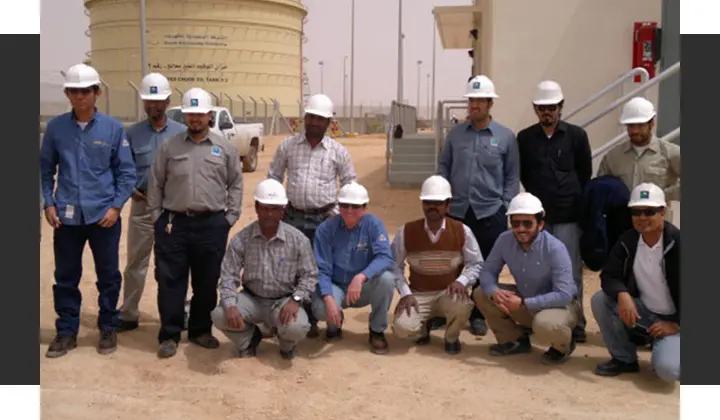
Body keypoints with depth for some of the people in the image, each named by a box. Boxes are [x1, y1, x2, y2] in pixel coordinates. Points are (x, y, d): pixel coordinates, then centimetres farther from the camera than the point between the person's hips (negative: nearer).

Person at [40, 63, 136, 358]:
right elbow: (45, 169, 8)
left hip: (104, 215, -1)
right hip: (66, 216, 1)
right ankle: (66, 331, 23)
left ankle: (108, 328, 24)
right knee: (66, 277, 10)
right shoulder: (55, 127, 2)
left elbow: (126, 172, 1)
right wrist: (48, 203, -1)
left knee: (108, 276, 9)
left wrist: (116, 206, -8)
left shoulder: (113, 128, -2)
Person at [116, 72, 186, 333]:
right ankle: (128, 314, 17)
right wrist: (131, 191, -12)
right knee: (136, 262, 6)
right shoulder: (133, 133, 4)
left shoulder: (182, 133, 1)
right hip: (142, 205, 1)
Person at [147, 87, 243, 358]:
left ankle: (200, 330, 24)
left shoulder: (225, 148, 6)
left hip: (212, 224, 1)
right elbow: (155, 184, 7)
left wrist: (230, 217, 0)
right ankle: (169, 336, 13)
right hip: (174, 223, 0)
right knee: (170, 281, 2)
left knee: (207, 282, 9)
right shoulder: (169, 147, 5)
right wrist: (157, 217, 1)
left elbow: (235, 184, 7)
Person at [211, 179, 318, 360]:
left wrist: (295, 300, -24)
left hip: (284, 300, -1)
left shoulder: (298, 240, -11)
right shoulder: (241, 239, -9)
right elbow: (228, 275, -9)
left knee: (296, 328, -32)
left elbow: (309, 276, -6)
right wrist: (230, 305, -26)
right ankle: (249, 338, 11)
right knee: (219, 315, -25)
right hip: (252, 298, 2)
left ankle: (286, 344, 11)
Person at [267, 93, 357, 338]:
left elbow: (350, 184, 6)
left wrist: (338, 213, -2)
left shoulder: (338, 151, 0)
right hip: (292, 217, 1)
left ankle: (310, 321, 17)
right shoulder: (287, 146, 2)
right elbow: (273, 177, 10)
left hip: (323, 219, -1)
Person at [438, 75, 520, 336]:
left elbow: (512, 176, 4)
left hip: (490, 213, -1)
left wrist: (505, 205, -4)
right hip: (456, 211, 2)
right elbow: (444, 167, 12)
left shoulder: (506, 137, 2)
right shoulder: (455, 133, 8)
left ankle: (479, 316, 18)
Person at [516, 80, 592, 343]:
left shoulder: (576, 135, 1)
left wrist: (573, 200, 8)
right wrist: (538, 196, 10)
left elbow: (585, 175, 8)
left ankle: (575, 323, 10)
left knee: (570, 272, 1)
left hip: (568, 216, -2)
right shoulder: (525, 137, 5)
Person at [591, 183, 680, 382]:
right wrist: (622, 295, -29)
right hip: (643, 312, 5)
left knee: (667, 369, -29)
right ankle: (625, 358, -1)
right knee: (600, 300, -19)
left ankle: (665, 346, 10)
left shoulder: (678, 243, -19)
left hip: (672, 320, -5)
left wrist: (676, 324, -18)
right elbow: (609, 276, -7)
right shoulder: (627, 241, -4)